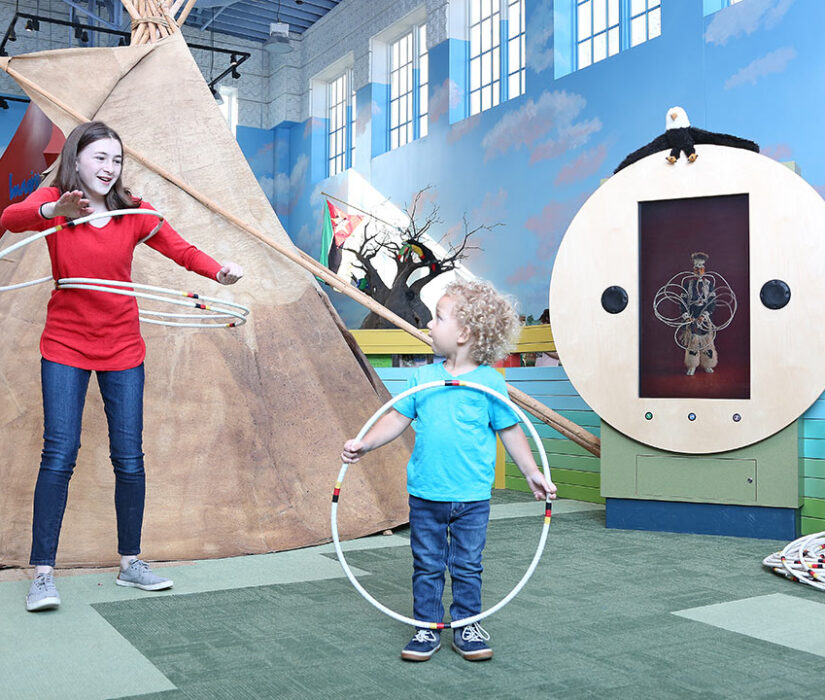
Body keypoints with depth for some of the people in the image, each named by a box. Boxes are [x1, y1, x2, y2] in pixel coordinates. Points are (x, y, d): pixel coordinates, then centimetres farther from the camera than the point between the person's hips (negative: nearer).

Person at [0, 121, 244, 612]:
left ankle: (131, 562, 18)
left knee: (129, 457, 3)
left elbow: (180, 249, -10)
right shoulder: (53, 200, -4)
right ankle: (43, 573, 3)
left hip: (122, 348, 2)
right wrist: (54, 211, -48)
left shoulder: (134, 212, 1)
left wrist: (220, 271, -31)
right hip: (65, 347, -2)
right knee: (60, 453, -7)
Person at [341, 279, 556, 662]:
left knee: (467, 565, 11)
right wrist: (364, 444, -6)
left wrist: (532, 474, 3)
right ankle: (427, 627, 25)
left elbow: (509, 430, 1)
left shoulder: (490, 383, -7)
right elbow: (398, 418, 5)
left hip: (472, 497, -2)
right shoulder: (422, 378, 0)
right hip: (425, 495, 2)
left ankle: (467, 625, 27)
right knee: (427, 565, 11)